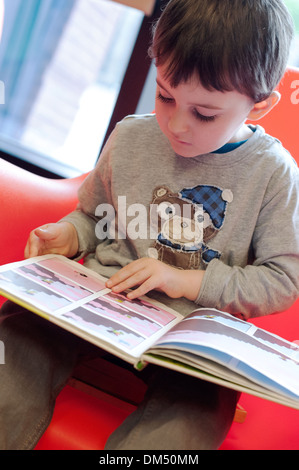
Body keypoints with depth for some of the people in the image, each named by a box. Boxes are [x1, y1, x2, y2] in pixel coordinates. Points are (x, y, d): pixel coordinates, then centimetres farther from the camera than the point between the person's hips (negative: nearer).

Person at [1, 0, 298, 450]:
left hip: (192, 330, -2)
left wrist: (189, 282, -12)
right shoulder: (130, 137, 5)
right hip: (97, 296, 3)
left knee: (194, 409, -30)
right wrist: (68, 234, -4)